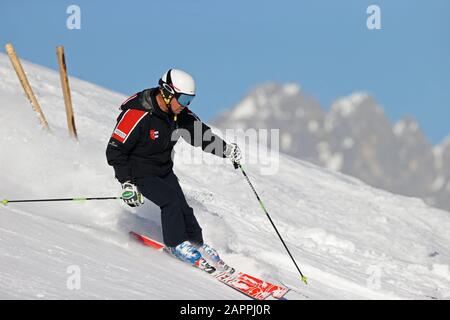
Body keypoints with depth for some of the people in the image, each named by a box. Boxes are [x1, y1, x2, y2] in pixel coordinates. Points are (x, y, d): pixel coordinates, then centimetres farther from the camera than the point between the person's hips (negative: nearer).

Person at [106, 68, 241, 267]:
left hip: (165, 170, 6)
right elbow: (115, 150, -24)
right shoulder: (137, 115, -29)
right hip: (141, 174, -6)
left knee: (182, 208, -2)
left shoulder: (180, 114, -7)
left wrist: (226, 149, -11)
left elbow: (200, 134, 5)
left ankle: (196, 243, 18)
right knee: (171, 200, -21)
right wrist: (127, 184, -27)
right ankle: (176, 244, -4)